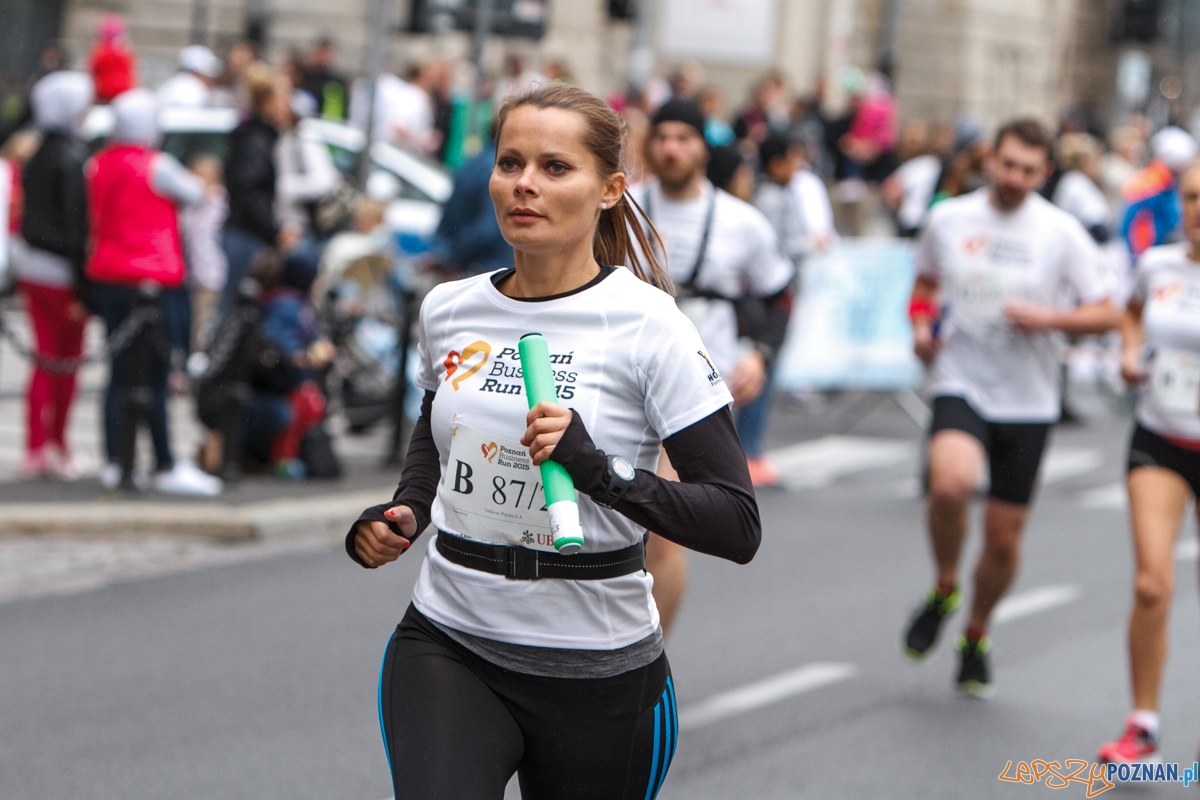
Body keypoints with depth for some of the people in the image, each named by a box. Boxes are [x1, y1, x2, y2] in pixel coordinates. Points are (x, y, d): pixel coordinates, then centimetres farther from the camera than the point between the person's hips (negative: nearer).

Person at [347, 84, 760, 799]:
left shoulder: (649, 328, -10)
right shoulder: (449, 310, 4)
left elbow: (739, 526, -13)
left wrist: (601, 472, -26)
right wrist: (402, 516, 6)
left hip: (597, 668, -2)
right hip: (448, 643, 2)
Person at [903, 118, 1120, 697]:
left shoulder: (1061, 232, -3)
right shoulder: (948, 219, 1)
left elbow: (1106, 314, 0)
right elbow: (925, 285, 19)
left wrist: (1049, 318, -17)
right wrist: (921, 328, -2)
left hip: (1028, 401, 1)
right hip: (960, 384, -1)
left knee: (1004, 537, 5)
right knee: (951, 482, -31)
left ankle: (976, 634, 32)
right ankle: (944, 588, -2)